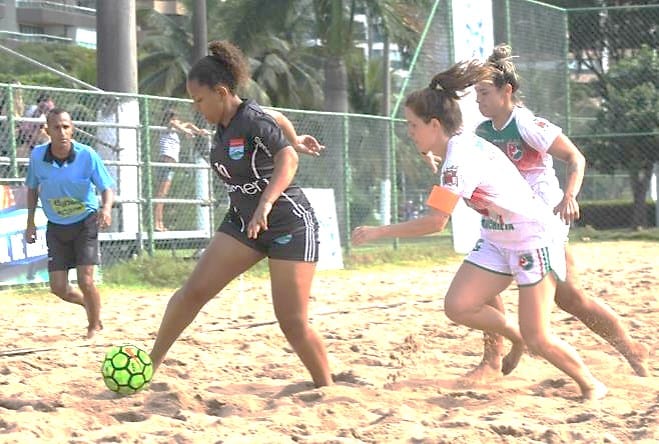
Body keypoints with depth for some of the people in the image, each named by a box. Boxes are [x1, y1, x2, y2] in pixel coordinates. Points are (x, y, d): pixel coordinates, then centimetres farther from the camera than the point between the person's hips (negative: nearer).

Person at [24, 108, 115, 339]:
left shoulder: (87, 155, -18)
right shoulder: (37, 155, -11)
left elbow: (107, 187, -12)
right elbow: (32, 187, 7)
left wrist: (106, 208, -34)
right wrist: (30, 222, 6)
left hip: (85, 224, -3)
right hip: (56, 228, 3)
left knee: (85, 281, -13)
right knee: (58, 288, -1)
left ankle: (95, 325, 14)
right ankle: (88, 304, 32)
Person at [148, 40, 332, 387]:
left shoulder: (252, 120, -21)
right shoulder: (222, 125, 3)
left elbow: (288, 159, -37)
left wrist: (266, 203, -51)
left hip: (289, 224, -8)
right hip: (243, 221, 8)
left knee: (292, 322, -8)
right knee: (193, 291, -4)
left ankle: (326, 388, 8)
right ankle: (151, 364, 3)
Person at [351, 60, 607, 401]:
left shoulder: (461, 158, -28)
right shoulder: (459, 146, 0)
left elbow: (436, 221, -34)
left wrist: (378, 232, -28)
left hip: (533, 239, -9)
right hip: (496, 241, 9)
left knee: (537, 340, -9)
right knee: (457, 307, -7)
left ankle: (592, 386, 14)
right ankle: (515, 336, 19)